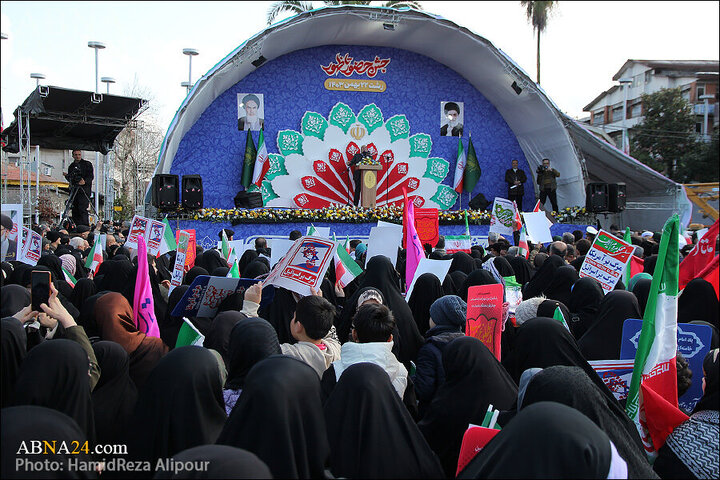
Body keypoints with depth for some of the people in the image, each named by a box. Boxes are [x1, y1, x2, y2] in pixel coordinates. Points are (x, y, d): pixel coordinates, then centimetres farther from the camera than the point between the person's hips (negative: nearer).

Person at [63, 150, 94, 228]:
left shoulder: (87, 164, 5)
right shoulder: (71, 166, 20)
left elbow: (91, 177, -4)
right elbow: (70, 180, 22)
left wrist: (85, 181, -22)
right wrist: (67, 176, 1)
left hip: (84, 190, -6)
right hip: (74, 191, 6)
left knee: (82, 209, -17)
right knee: (75, 211, 1)